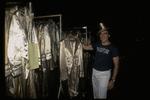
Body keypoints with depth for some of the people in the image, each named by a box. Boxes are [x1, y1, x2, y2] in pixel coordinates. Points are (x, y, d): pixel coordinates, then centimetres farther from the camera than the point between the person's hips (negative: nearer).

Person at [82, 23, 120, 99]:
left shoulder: (113, 48, -13)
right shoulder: (97, 45, 2)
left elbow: (116, 66, -13)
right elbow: (85, 47, 16)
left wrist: (112, 80, -18)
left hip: (104, 74, -5)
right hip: (94, 72, 5)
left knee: (101, 95, 0)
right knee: (95, 94, 19)